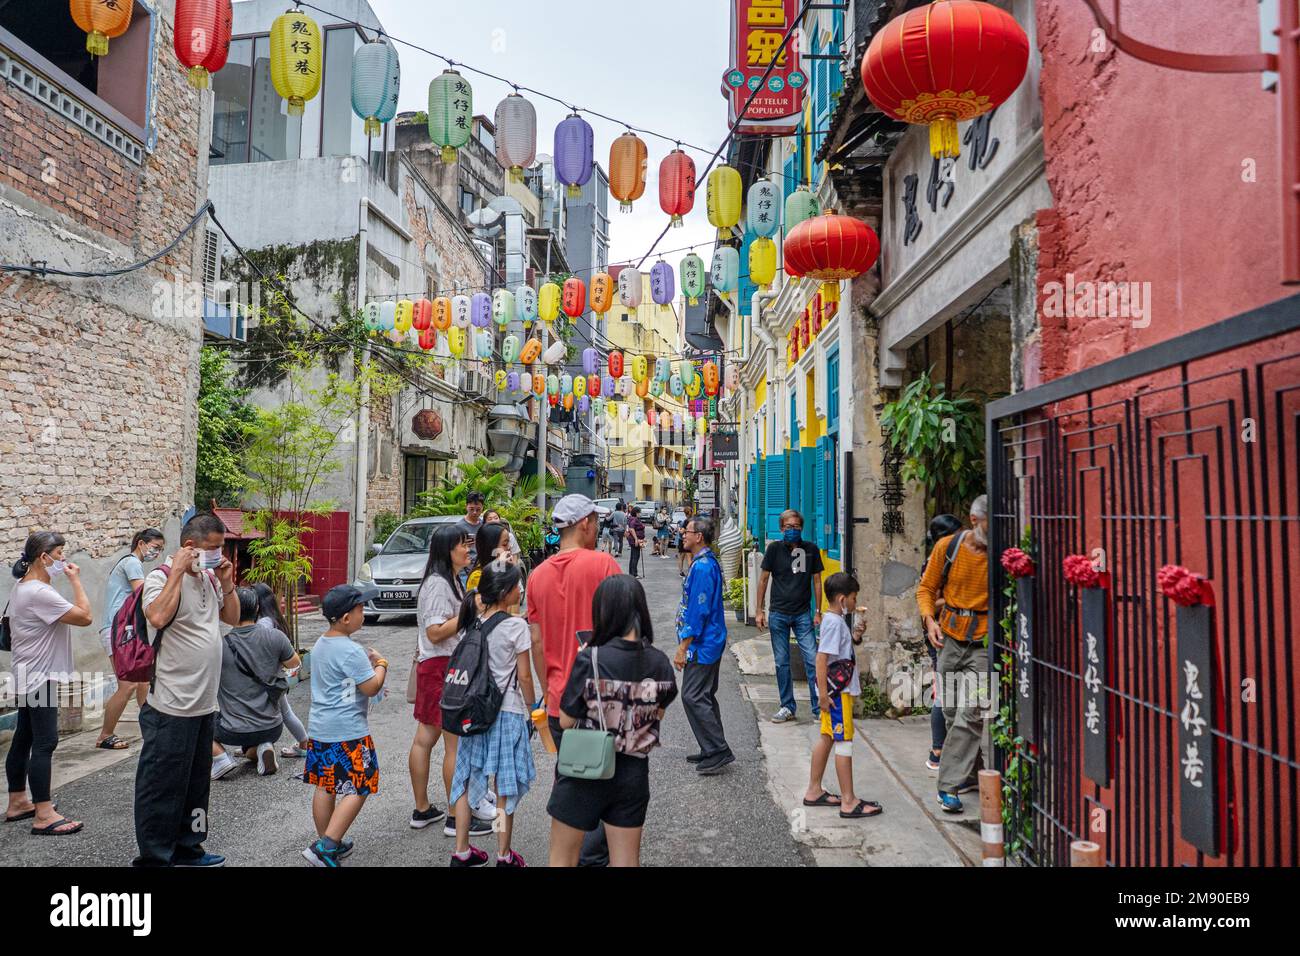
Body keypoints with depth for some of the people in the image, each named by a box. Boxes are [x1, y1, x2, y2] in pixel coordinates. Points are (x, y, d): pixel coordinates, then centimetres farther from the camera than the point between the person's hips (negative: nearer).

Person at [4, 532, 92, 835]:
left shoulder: (21, 588, 12)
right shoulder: (39, 592, -22)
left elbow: (9, 627, 21)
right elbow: (84, 617, -27)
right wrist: (75, 580, -18)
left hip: (27, 677, 11)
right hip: (40, 678, -11)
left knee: (23, 739, 17)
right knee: (45, 743, -8)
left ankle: (17, 802, 27)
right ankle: (43, 815, -4)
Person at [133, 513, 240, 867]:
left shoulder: (209, 578, 10)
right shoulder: (161, 578, -13)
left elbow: (232, 617, 17)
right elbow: (158, 617, -32)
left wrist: (227, 582, 4)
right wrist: (178, 571, -25)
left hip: (205, 705, 9)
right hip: (172, 707, -9)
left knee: (196, 783, 20)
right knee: (163, 787, 4)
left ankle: (187, 849, 34)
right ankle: (154, 857, 17)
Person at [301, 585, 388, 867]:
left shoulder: (320, 645, 8)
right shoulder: (351, 651, -20)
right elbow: (372, 687, -16)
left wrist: (366, 664, 14)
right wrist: (380, 664, -1)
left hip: (319, 729, 9)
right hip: (348, 733, -9)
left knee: (324, 787, 16)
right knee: (357, 790, 0)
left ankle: (328, 843, 27)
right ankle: (326, 847, -4)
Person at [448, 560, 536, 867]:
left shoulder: (469, 623, 1)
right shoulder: (516, 626, -14)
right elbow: (524, 676, -10)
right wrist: (530, 709, 2)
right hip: (507, 712, -5)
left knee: (468, 780, 14)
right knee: (504, 787, 7)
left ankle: (462, 852, 23)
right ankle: (504, 856, 18)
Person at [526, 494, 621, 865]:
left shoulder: (537, 575, 5)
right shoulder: (602, 563, -11)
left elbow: (537, 642, 7)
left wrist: (547, 691, 16)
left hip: (559, 701, 5)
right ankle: (592, 856, 9)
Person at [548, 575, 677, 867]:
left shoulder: (589, 659, -21)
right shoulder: (660, 663, -9)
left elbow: (566, 721, -12)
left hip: (585, 771, -3)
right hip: (634, 772, 4)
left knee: (562, 859, 17)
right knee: (627, 861, 19)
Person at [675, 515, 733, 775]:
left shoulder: (702, 567, -20)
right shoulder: (707, 563, 12)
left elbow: (699, 611, -23)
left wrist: (683, 647, -19)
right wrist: (687, 644, 23)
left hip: (702, 645, -10)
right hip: (708, 643, 10)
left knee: (694, 697, -5)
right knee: (704, 696, 15)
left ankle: (719, 751, 1)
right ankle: (713, 750, 24)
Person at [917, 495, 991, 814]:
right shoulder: (947, 546, -4)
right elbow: (926, 588, 5)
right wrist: (929, 619, -11)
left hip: (983, 641, -2)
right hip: (950, 637, 3)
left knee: (970, 714, -10)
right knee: (952, 712, 12)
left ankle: (950, 785, -2)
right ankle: (968, 774, 29)